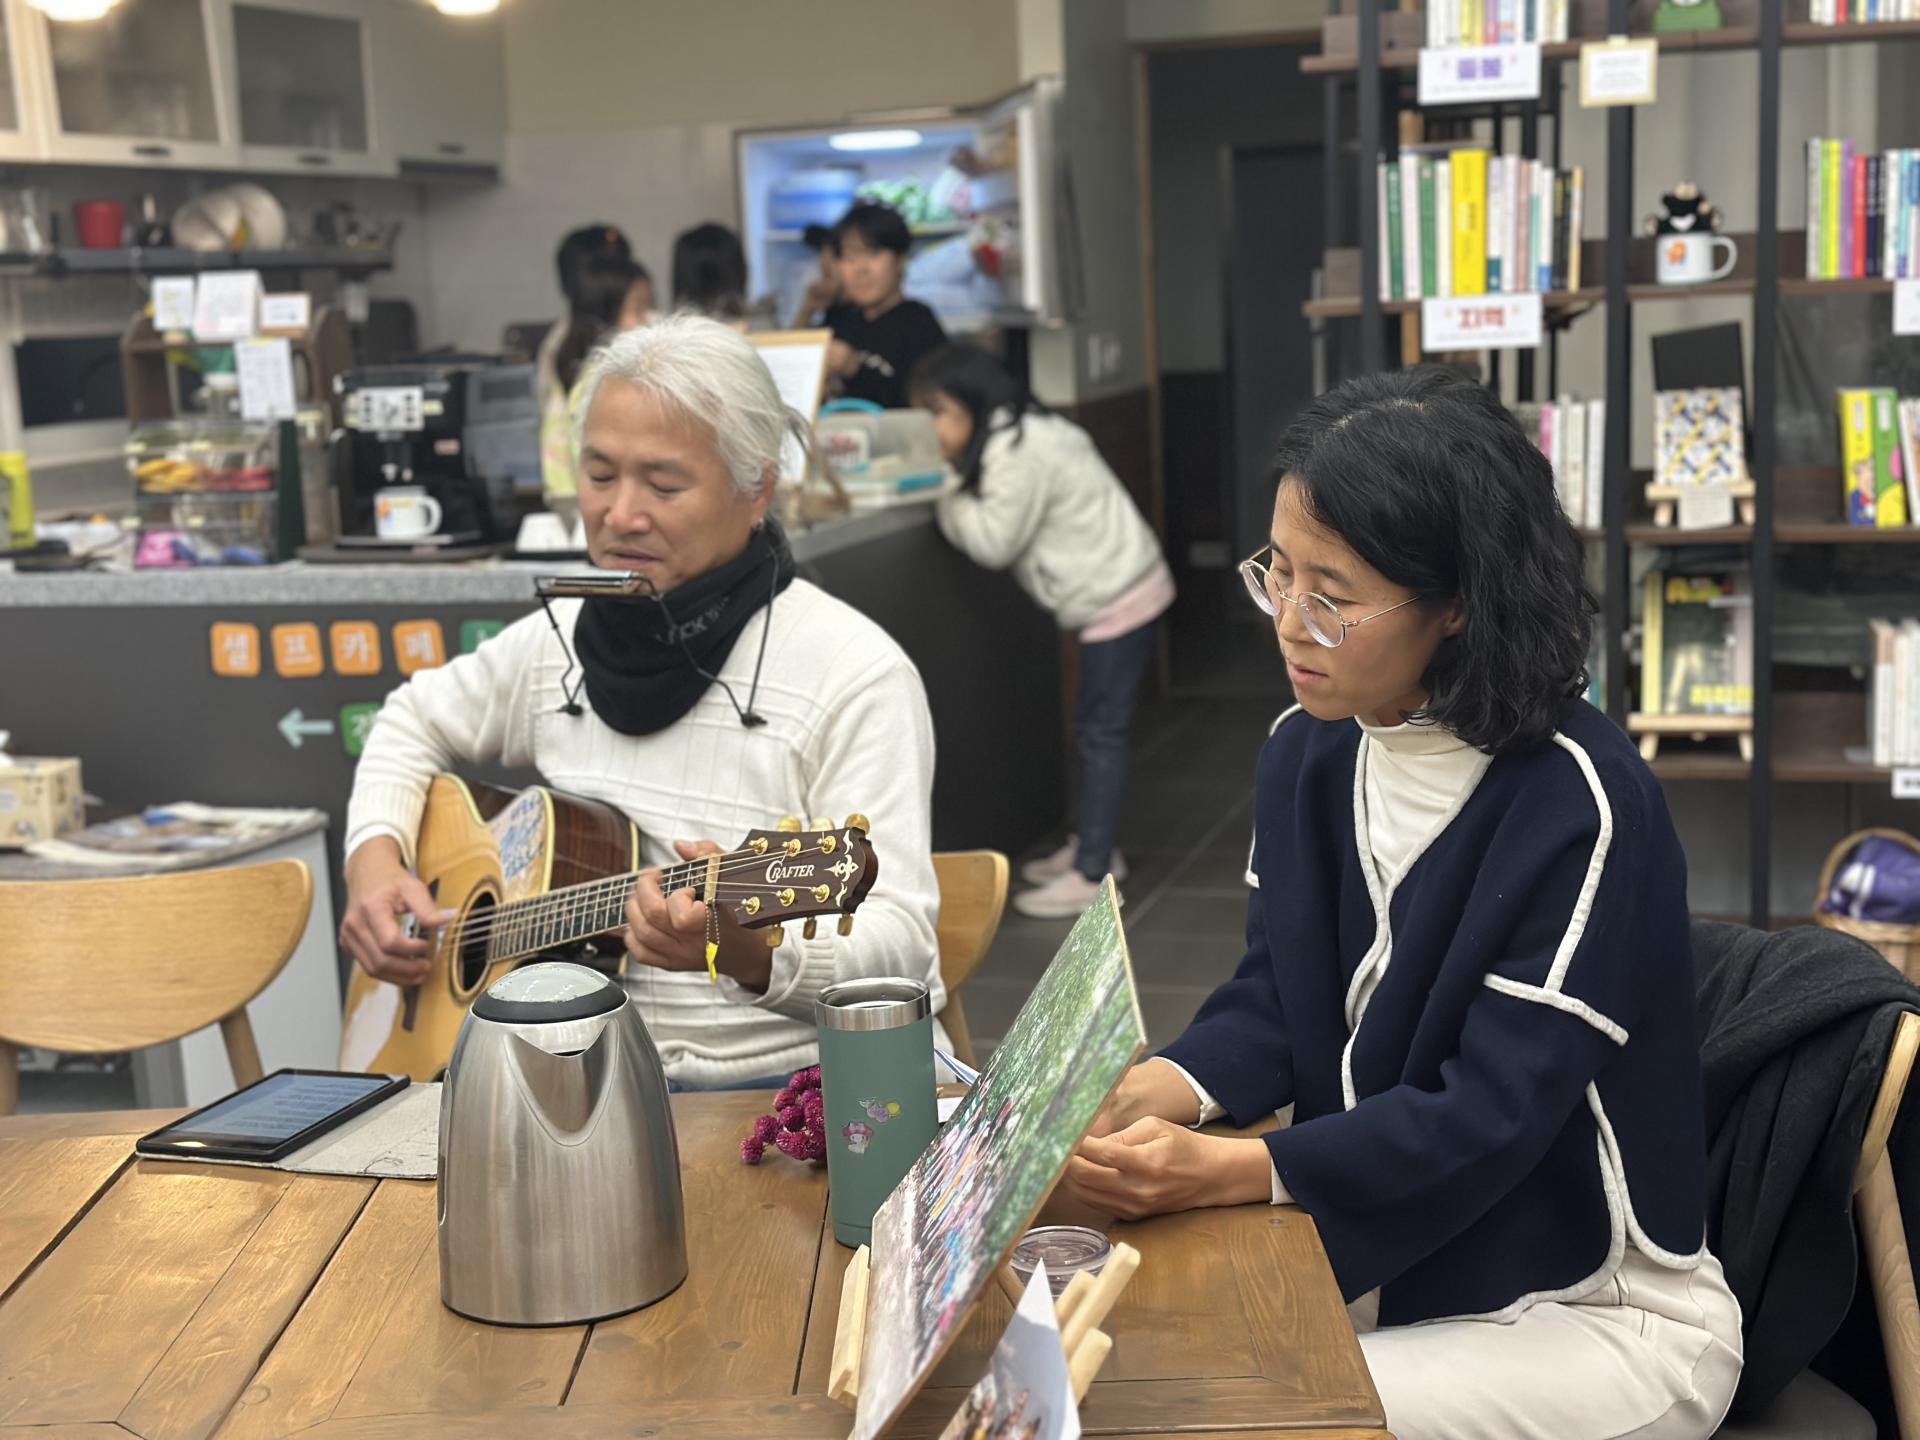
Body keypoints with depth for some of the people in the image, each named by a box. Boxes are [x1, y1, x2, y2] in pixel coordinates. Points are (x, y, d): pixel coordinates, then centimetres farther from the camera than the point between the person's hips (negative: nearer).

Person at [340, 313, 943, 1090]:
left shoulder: (855, 674, -13)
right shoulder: (559, 641, 8)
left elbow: (900, 947, -18)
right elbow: (414, 722, 27)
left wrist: (751, 953, -38)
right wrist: (374, 857, 9)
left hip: (785, 1087, -5)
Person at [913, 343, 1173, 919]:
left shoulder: (1017, 452, -20)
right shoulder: (1016, 434, 12)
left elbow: (993, 541, -18)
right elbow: (998, 534, 11)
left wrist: (943, 496, -7)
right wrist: (951, 479, 1)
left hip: (1119, 600, -10)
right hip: (1121, 589, 10)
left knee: (1102, 729, -5)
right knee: (1098, 726, 16)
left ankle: (1092, 872, 0)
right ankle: (1095, 845, 26)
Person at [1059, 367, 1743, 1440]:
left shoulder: (1577, 801, -22)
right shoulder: (1307, 753, 0)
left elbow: (1492, 1114, -24)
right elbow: (1275, 1004, 4)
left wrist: (1220, 1175, -32)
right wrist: (1141, 1098, -17)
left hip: (1597, 1313, -6)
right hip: (1373, 1252, 6)